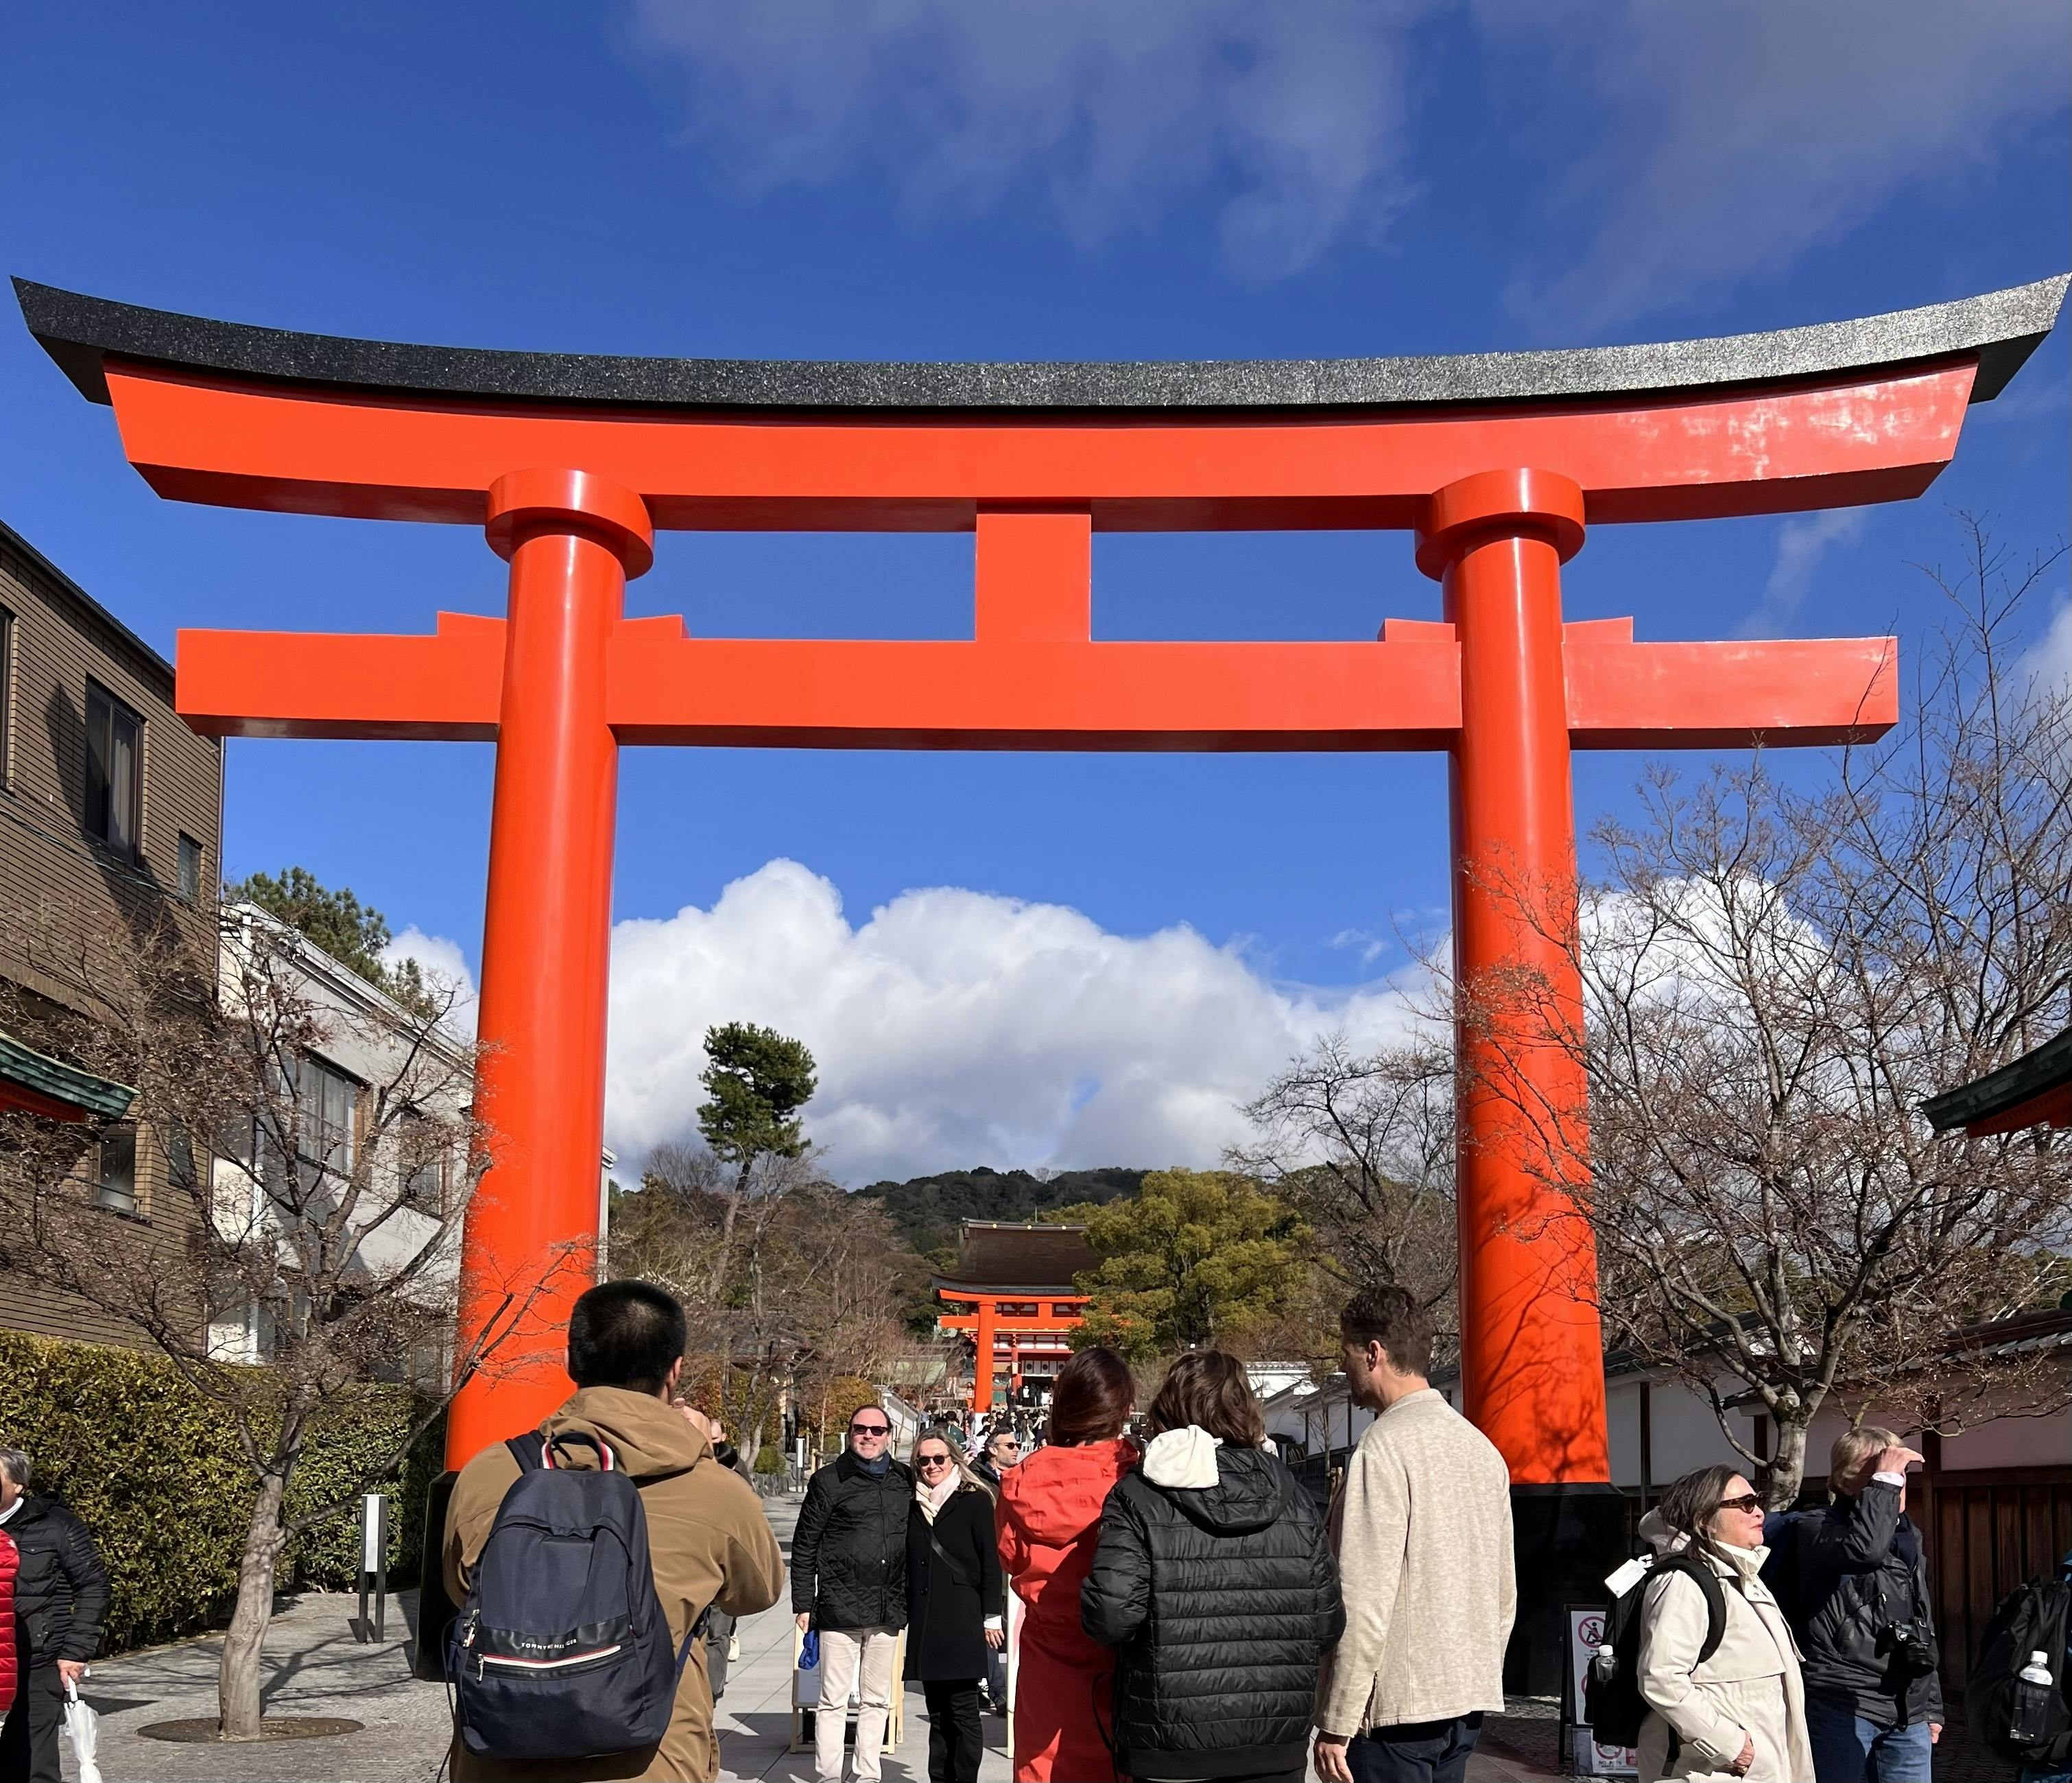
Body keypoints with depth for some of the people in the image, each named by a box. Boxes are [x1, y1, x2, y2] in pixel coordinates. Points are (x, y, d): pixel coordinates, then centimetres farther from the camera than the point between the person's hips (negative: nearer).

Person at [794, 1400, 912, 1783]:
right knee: (833, 1700, 0)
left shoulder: (904, 1481, 9)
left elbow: (914, 1542, 14)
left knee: (877, 1700, 12)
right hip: (840, 1608, -4)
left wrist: (908, 1601, 9)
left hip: (888, 1610, 4)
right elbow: (804, 1546, -1)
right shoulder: (829, 1481, -2)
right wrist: (803, 1604, -4)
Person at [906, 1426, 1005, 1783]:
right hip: (925, 1622, 5)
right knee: (938, 1713, 9)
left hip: (962, 1620, -5)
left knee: (963, 1711, -4)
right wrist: (906, 1613, 11)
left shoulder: (974, 1500, -1)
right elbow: (909, 1565, 16)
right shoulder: (914, 1506, 13)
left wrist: (991, 1616, -8)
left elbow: (990, 1562, -4)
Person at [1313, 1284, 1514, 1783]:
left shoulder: (1384, 1448, -14)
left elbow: (1365, 1600, -18)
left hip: (1398, 1704, -8)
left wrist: (1336, 1724, -14)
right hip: (1469, 1702, 8)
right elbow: (1504, 1592, 15)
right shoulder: (1481, 1447, 11)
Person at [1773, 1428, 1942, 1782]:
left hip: (1908, 1713, 7)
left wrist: (1932, 1706, 22)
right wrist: (1885, 1479, -20)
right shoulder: (1816, 1529, -7)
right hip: (1843, 1708, -7)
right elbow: (1864, 1548, -30)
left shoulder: (1907, 1536, 17)